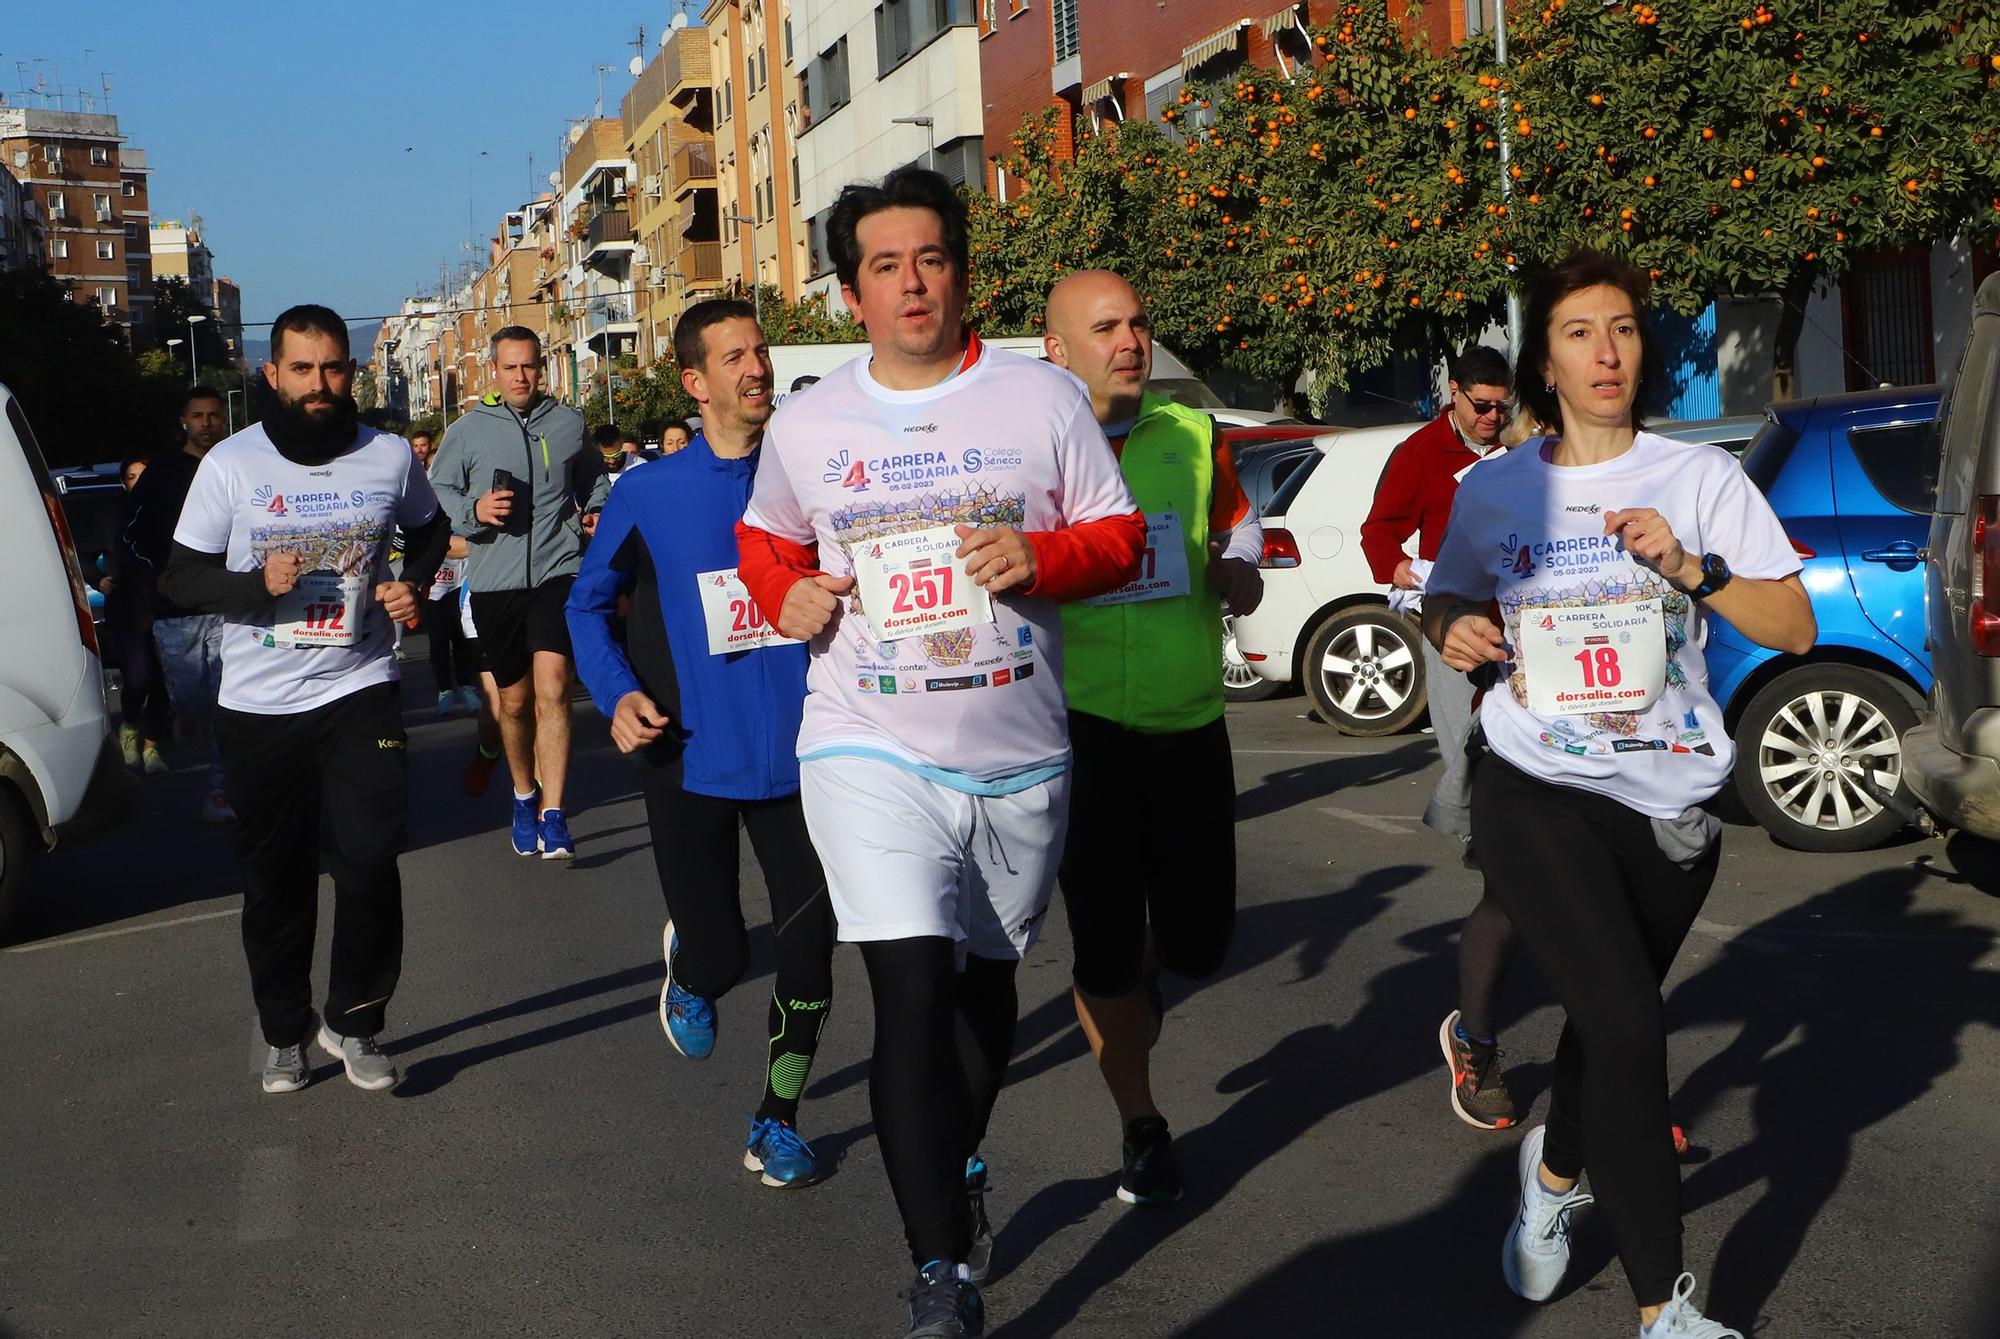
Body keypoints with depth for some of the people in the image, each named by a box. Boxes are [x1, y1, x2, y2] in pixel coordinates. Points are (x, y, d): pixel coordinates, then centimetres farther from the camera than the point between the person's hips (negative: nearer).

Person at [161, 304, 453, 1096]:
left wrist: (416, 586, 0)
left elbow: (431, 532, 21)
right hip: (258, 705, 0)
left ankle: (354, 1022, 10)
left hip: (360, 691, 0)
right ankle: (285, 1035, 27)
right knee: (274, 880, 9)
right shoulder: (230, 465, -2)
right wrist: (259, 584, -19)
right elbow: (182, 579, 0)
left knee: (369, 860, -10)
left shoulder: (391, 457, 2)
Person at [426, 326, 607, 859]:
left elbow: (594, 480, 26)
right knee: (514, 699, 12)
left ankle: (554, 815, -17)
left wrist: (598, 510, 8)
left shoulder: (569, 423, 9)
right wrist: (474, 510, -12)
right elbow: (435, 492, 6)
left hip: (558, 571, -1)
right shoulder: (468, 430, 4)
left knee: (552, 689, -17)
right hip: (494, 580, 1)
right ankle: (524, 795, 35)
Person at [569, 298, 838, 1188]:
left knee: (810, 948, 2)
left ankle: (777, 1123, 24)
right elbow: (589, 604, 10)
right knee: (721, 956, 3)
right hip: (692, 761, -1)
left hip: (799, 756, 1)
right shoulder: (647, 495, -3)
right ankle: (687, 970, 43)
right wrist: (618, 694, -6)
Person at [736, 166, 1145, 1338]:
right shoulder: (805, 427, 3)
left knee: (985, 976, 19)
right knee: (914, 990, -15)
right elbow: (768, 537, 20)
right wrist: (786, 598, -2)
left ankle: (962, 1169, 46)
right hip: (871, 749, -1)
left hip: (1020, 756, 2)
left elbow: (1120, 536, 2)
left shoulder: (1045, 397, -1)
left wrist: (1041, 558, -18)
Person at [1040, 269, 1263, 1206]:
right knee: (1103, 943, 2)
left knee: (1199, 941, 8)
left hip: (1191, 724, 3)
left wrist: (1241, 568, -3)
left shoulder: (1193, 436, 3)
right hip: (1083, 729, -3)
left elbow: (1237, 520, 18)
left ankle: (1144, 968, 46)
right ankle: (1140, 1130, 22)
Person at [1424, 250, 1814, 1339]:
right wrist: (1454, 630, -6)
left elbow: (1796, 630, -1)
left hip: (1672, 802, 2)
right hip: (1539, 792, -2)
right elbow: (1447, 604, 18)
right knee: (1626, 1028, -15)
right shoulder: (1492, 492, 3)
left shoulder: (1701, 477, 1)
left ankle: (1555, 1174, 47)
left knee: (1610, 1020, 15)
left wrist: (1691, 569, -16)